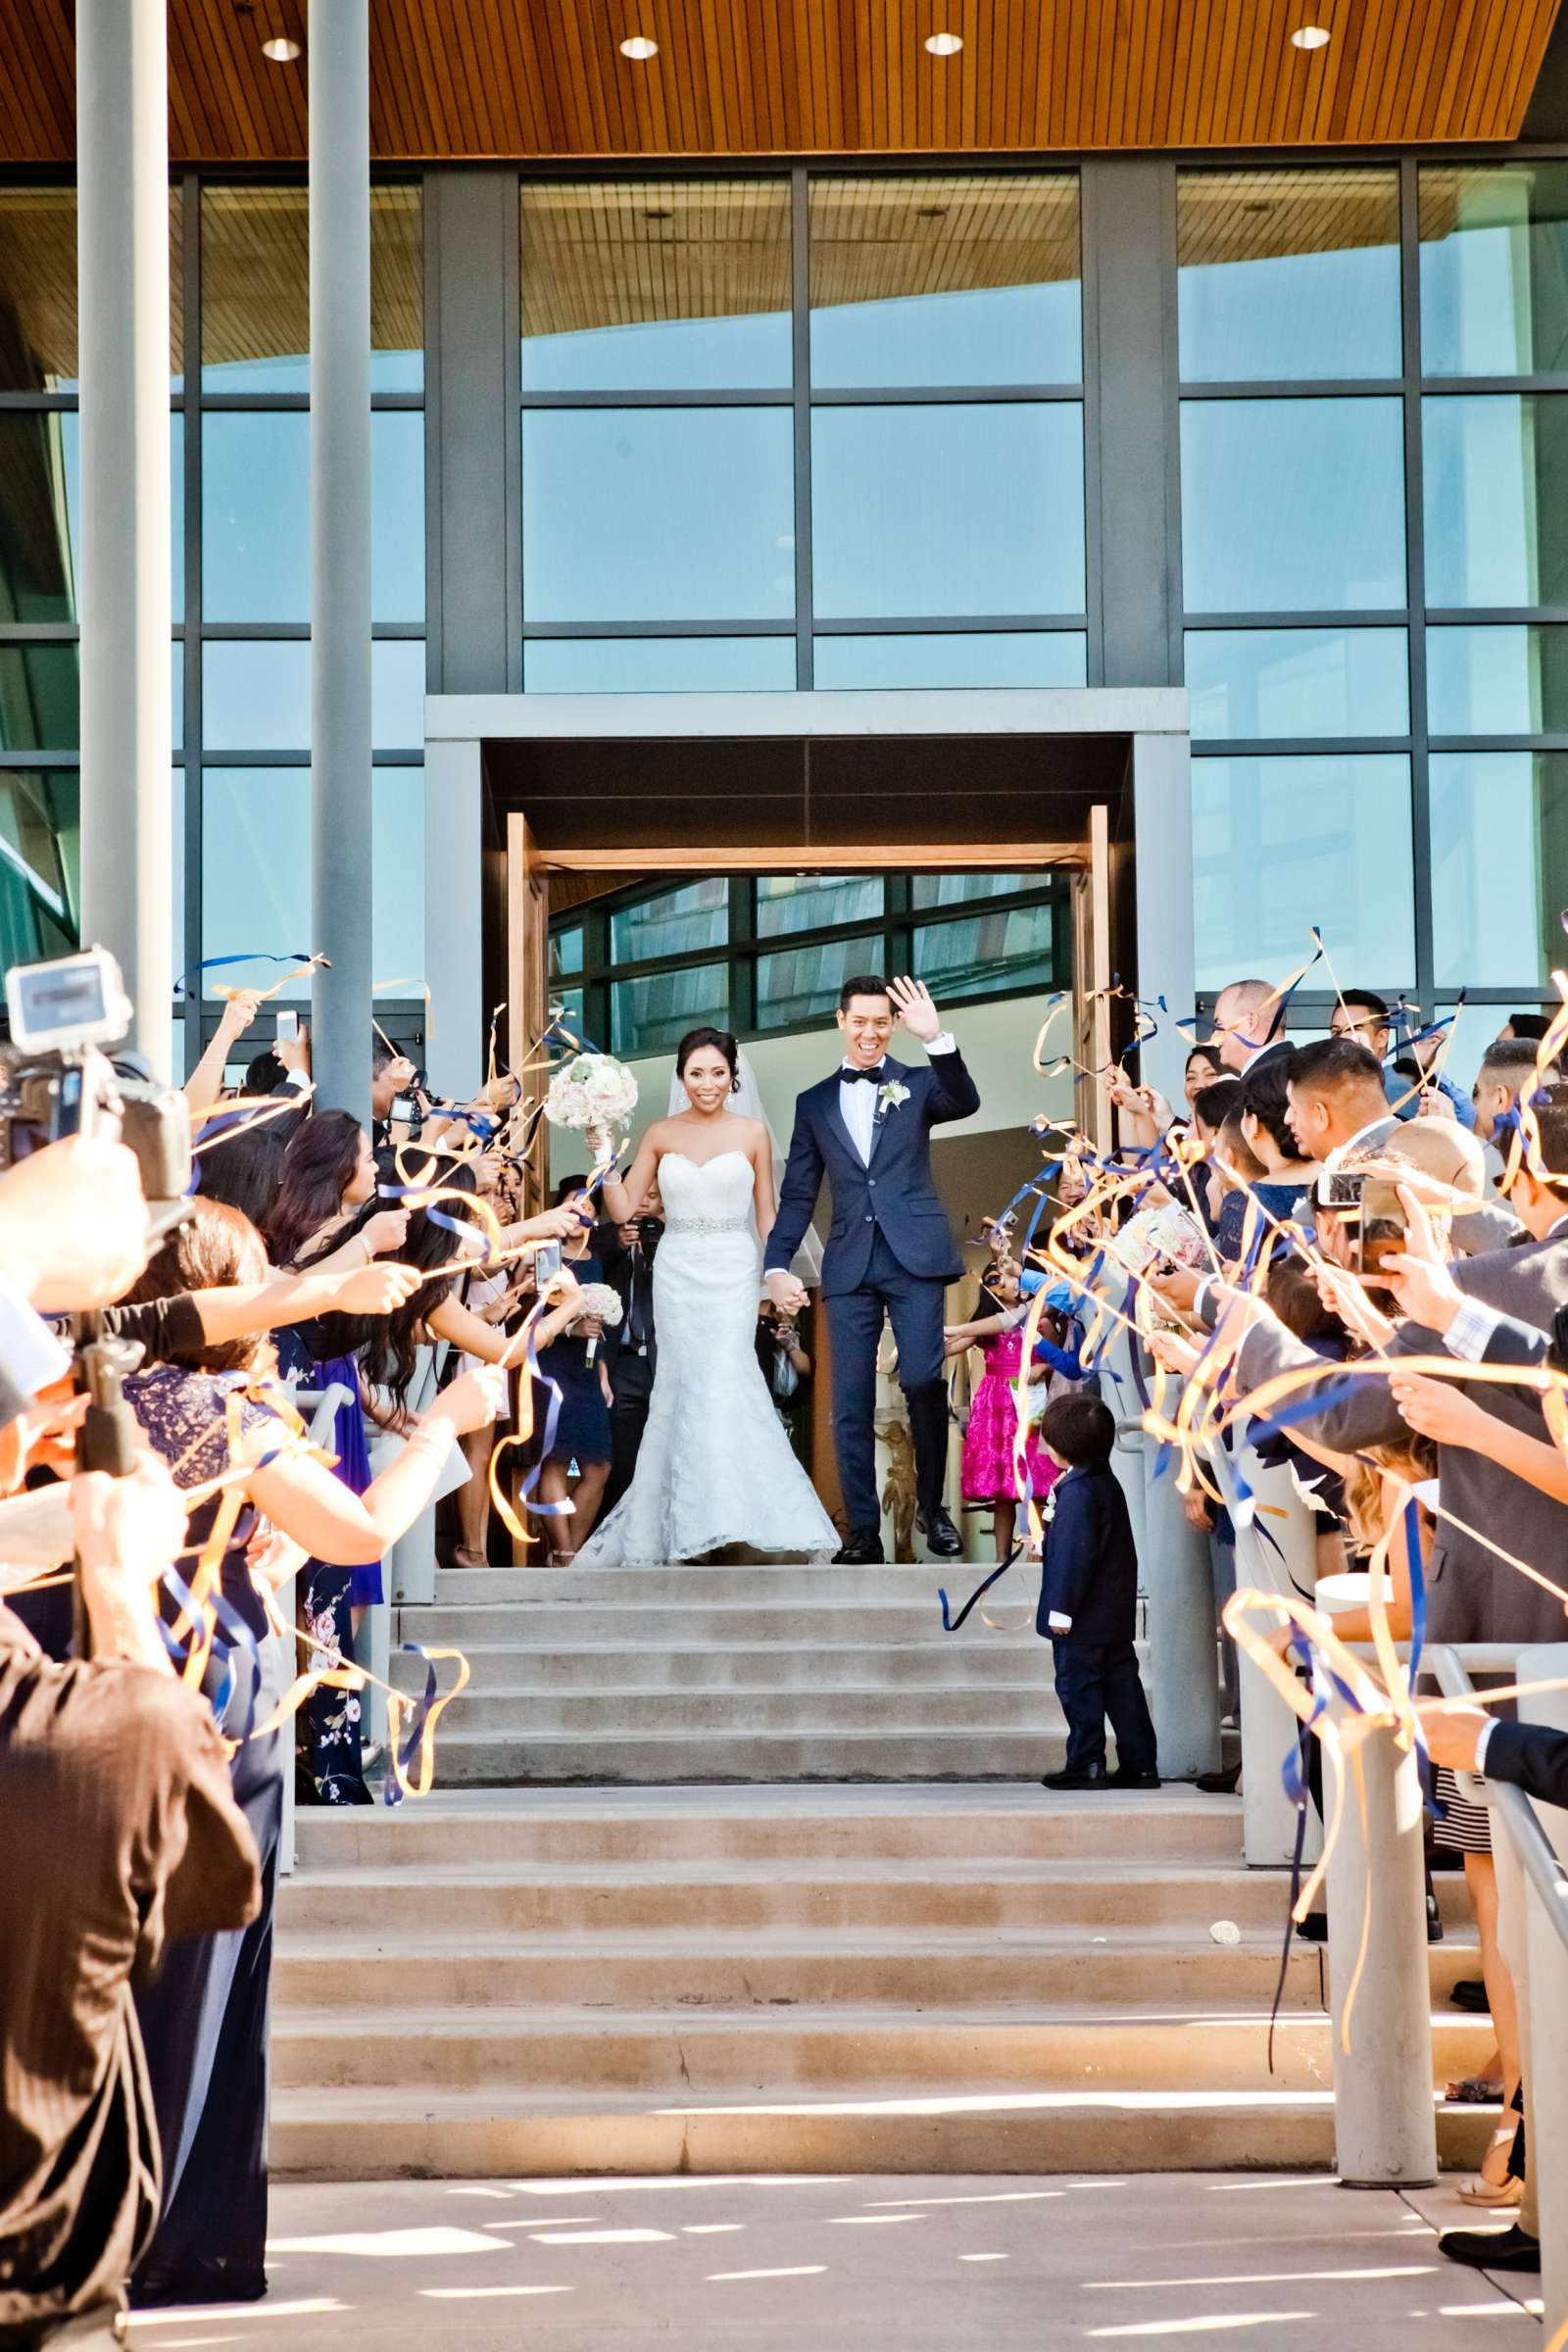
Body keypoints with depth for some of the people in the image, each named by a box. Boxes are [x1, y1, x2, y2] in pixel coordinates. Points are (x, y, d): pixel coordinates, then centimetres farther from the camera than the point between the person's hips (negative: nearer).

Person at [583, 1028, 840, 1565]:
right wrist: (604, 1156, -6)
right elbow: (624, 1210, 5)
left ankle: (730, 1516, -8)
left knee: (724, 1379, -13)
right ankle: (688, 1522, 8)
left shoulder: (752, 1132, 3)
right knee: (685, 1385, 0)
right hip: (677, 1273, 2)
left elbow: (766, 1216, 5)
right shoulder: (660, 1134, 6)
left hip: (733, 1273, -2)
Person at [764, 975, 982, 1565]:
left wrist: (936, 1037, -26)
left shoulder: (916, 1085, 9)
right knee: (850, 1403, 0)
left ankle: (931, 1507, 8)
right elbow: (797, 1196, 14)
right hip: (850, 1267, 2)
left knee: (923, 1381, -10)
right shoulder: (815, 1103, 15)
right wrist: (776, 1266, 3)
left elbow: (965, 1102, -14)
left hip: (914, 1258, -2)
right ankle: (862, 1531, 4)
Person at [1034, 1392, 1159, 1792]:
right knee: (1121, 1683, 10)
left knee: (1078, 1685, -2)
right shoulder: (1107, 1482, 13)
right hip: (1116, 1612, 10)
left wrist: (1062, 1607, -19)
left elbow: (1074, 1553, -22)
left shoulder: (1077, 1492, -18)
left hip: (1083, 1619, -10)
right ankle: (1140, 1763, 11)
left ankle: (1086, 1765, 0)